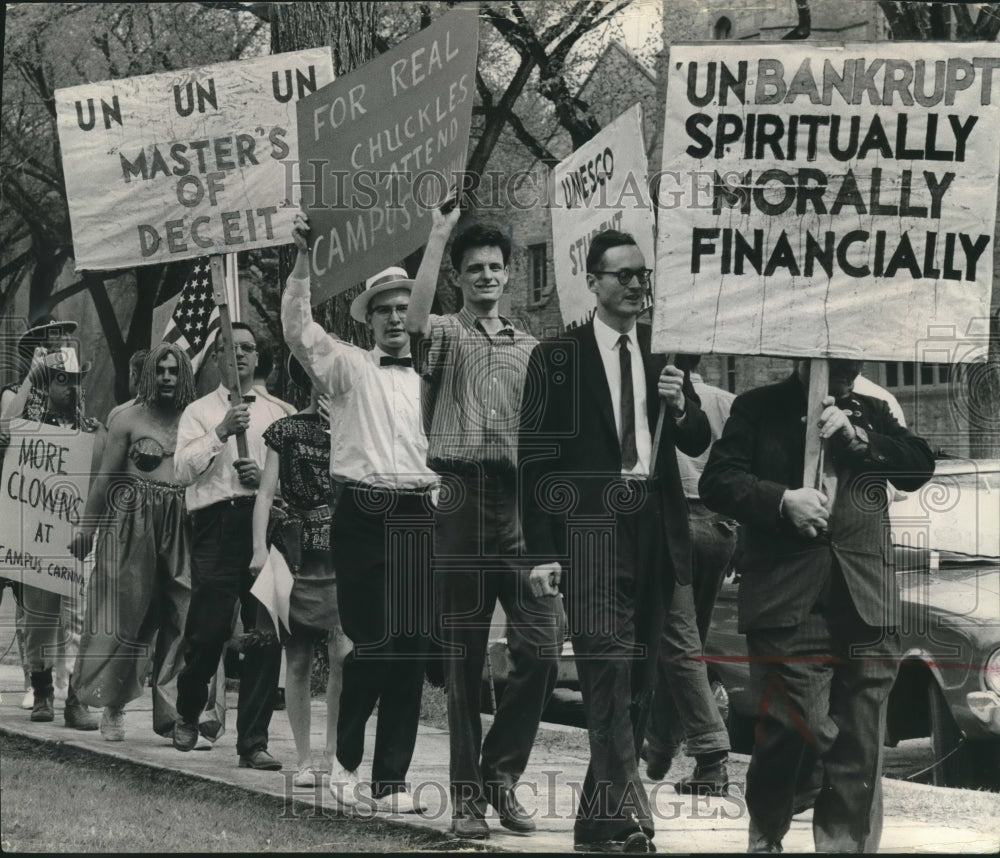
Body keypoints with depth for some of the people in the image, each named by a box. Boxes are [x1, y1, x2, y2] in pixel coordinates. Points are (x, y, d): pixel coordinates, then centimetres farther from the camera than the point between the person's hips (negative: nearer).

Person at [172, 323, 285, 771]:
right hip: (217, 522, -2)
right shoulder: (199, 412, 12)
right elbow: (182, 470, -1)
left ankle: (253, 741, -2)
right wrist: (221, 433, -10)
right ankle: (187, 717, 23)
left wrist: (266, 476, -4)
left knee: (265, 636, -6)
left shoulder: (276, 415, 18)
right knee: (208, 629, -4)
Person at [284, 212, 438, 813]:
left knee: (412, 646, 0)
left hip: (418, 515, 2)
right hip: (362, 513, -2)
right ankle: (346, 760, 11)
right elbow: (299, 330, -6)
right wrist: (303, 261, -13)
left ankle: (393, 779, 4)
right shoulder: (349, 367, 8)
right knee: (370, 640, -7)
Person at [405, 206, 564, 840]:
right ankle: (468, 794, 7)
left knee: (542, 646, -6)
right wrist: (440, 234, -22)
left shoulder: (532, 350, 16)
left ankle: (501, 772, 11)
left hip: (524, 504, 3)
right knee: (464, 656, 2)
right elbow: (416, 317, -21)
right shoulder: (445, 337, 5)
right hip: (463, 501, -3)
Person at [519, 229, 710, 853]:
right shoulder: (558, 357, 0)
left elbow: (698, 443, 13)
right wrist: (543, 552, -8)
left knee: (638, 678, 7)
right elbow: (535, 458, -2)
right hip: (592, 528, -5)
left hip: (654, 530, 5)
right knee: (609, 668, -15)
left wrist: (678, 407, -10)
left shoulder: (663, 355, 13)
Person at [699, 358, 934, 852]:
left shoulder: (872, 414, 20)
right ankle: (766, 839, 16)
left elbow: (919, 468, 9)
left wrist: (858, 437, -4)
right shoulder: (758, 409, 10)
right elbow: (717, 482, 2)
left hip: (865, 606, 3)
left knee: (860, 746, 0)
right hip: (787, 604, -3)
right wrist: (782, 501, -13)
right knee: (792, 734, -7)